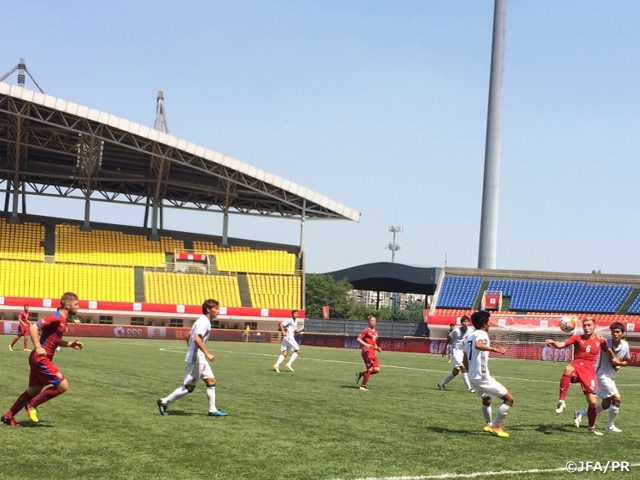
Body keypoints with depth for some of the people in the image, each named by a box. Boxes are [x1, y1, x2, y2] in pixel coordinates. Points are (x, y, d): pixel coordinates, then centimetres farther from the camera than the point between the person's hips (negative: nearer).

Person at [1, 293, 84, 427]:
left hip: (41, 359, 10)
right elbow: (33, 327, -24)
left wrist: (70, 344, 13)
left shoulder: (62, 320, 13)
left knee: (34, 390, 17)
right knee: (63, 385, -9)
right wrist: (38, 347, -31)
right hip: (41, 359, -10)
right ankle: (32, 405, 1)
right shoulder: (56, 317, -17)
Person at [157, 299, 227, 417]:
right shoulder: (204, 321, -15)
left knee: (211, 381, 8)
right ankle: (164, 402, 6)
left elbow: (189, 338, 20)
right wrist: (207, 354, -28)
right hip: (195, 359, -10)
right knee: (189, 387, -2)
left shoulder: (202, 321, 15)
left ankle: (212, 410, 10)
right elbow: (197, 339, -28)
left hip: (200, 359, 10)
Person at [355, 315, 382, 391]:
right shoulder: (366, 330, -3)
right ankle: (363, 386, 2)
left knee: (377, 370, -3)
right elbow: (358, 339, -9)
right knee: (370, 369, -10)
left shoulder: (376, 332, 20)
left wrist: (377, 348, 11)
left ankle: (361, 374, 14)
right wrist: (365, 344, -22)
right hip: (367, 352, -8)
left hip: (373, 353, 8)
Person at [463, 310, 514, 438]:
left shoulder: (469, 337, 16)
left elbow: (465, 361, 22)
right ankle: (495, 426, -3)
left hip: (473, 377, 9)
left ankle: (489, 424, 45)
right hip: (483, 377, -9)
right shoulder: (482, 334, -10)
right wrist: (495, 349, -42)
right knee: (509, 399, -4)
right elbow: (478, 345, -36)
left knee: (486, 399, 35)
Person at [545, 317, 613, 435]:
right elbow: (561, 345, -10)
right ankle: (561, 401, -35)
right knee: (568, 369, -41)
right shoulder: (577, 338, 4)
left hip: (589, 371, 2)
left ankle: (591, 427, 24)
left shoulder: (600, 340, 11)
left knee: (593, 402, -5)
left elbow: (608, 351, 31)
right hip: (577, 367, -2)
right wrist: (553, 343, -30)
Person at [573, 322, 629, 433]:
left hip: (611, 377, 7)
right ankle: (610, 426, 4)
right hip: (602, 375, -7)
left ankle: (580, 414, 24)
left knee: (606, 404, 12)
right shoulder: (605, 342, -19)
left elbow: (626, 361, 10)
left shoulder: (625, 346, -4)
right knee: (617, 399, -13)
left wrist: (619, 363, -12)